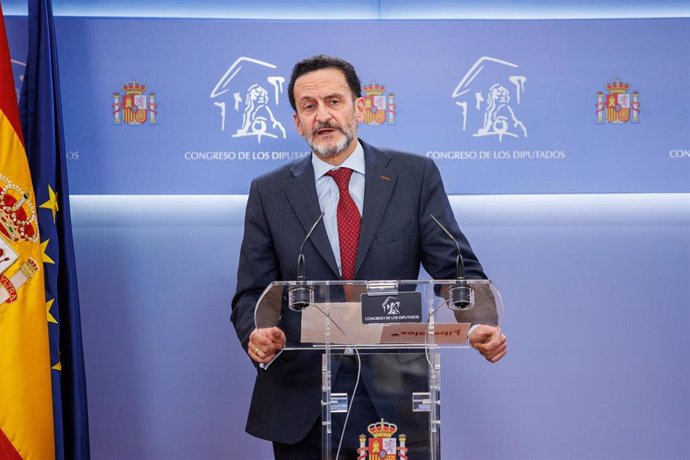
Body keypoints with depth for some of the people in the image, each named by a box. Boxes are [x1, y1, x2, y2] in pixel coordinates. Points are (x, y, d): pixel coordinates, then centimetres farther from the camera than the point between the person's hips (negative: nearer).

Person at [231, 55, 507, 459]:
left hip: (394, 396, 0)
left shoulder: (415, 176, 1)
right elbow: (253, 293, 2)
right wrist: (258, 335, -20)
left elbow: (455, 266, -4)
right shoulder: (269, 193, 3)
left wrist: (483, 323, -23)